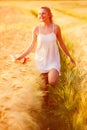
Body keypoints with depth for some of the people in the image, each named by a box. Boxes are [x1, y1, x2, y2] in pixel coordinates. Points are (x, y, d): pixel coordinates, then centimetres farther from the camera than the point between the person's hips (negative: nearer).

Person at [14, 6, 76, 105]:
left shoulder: (56, 27, -10)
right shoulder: (36, 29, -9)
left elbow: (61, 43, 3)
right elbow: (32, 45, 1)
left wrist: (69, 56, 8)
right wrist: (21, 56, -4)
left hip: (53, 59, -1)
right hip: (41, 59, 1)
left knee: (52, 82, -20)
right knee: (45, 84, 9)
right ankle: (46, 102, 32)